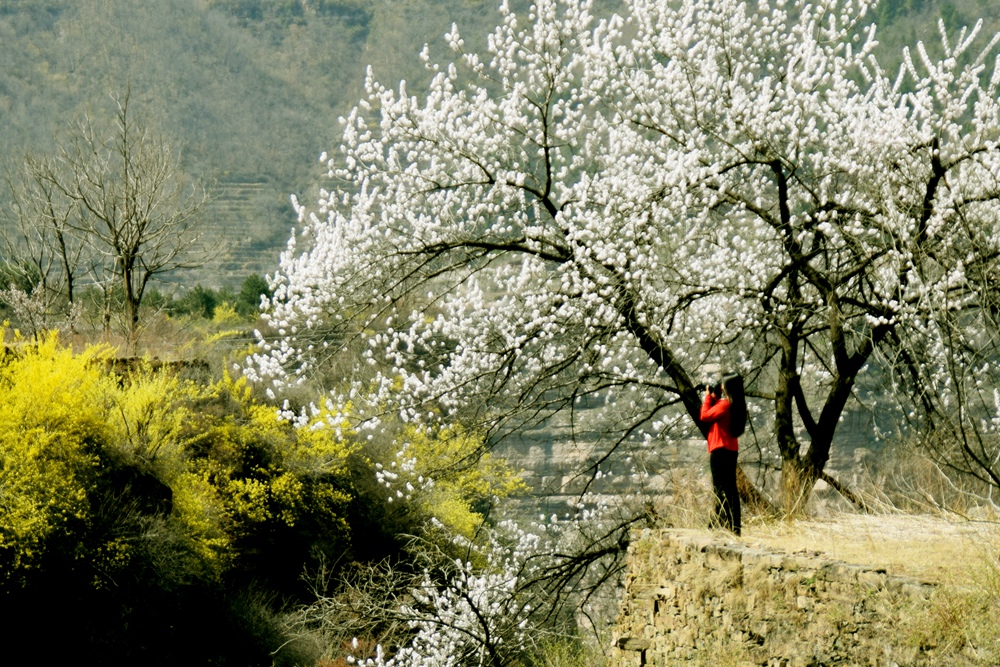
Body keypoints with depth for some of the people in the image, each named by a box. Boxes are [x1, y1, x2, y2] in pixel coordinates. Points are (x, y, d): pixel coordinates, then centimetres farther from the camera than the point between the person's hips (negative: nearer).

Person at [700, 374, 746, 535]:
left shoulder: (725, 404, -15)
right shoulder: (736, 405, 13)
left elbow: (705, 416, -14)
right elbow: (715, 414, 21)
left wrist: (708, 397, -3)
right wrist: (715, 398, 15)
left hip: (720, 450, -9)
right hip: (731, 450, 9)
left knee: (721, 490, -9)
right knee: (730, 490, 12)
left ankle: (724, 526, -14)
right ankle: (734, 527, 13)